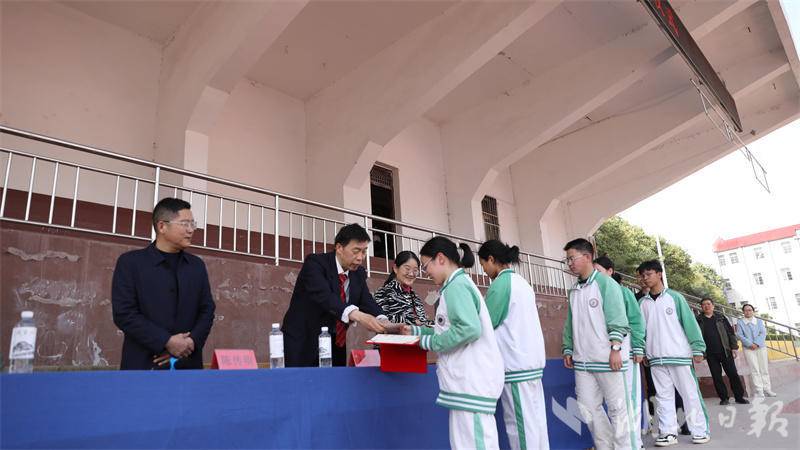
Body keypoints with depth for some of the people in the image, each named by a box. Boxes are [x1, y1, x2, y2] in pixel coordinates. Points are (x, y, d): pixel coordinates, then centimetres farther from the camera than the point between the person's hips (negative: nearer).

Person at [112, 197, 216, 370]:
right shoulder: (130, 262, 0)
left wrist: (192, 341, -9)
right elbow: (124, 313, -8)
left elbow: (207, 309, 9)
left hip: (188, 363, 3)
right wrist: (167, 342, -15)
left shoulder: (197, 265, 11)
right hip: (145, 364, -3)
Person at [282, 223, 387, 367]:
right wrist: (356, 314, -48)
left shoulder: (359, 273, 4)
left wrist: (383, 321, -30)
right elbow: (323, 295, -32)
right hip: (302, 345, -5)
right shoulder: (315, 262, -16)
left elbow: (367, 301, -7)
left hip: (335, 347, 6)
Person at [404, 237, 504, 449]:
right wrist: (416, 331, 19)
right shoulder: (459, 284, 18)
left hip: (472, 378, -10)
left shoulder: (457, 285, -12)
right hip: (468, 378, 10)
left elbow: (469, 329, -25)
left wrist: (430, 343, -13)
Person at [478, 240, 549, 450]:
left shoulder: (501, 283, -11)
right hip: (532, 360, 9)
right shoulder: (522, 282, 16)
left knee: (519, 422, -3)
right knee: (535, 419, 11)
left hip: (515, 363, -9)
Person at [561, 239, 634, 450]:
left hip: (606, 358, -6)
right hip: (582, 361, 7)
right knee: (587, 407, 8)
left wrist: (616, 348, -17)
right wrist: (568, 349, 15)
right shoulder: (574, 291, 14)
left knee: (617, 407, 3)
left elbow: (617, 320, -11)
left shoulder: (605, 283, -5)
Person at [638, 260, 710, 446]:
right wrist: (641, 351, 3)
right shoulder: (642, 303, 9)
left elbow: (689, 322, -3)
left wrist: (697, 348, -8)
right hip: (655, 358, 3)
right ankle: (668, 432, 12)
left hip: (679, 354, -3)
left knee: (690, 393, 3)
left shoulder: (674, 297, 0)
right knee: (663, 396, 6)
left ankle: (700, 430, 14)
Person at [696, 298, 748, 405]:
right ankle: (724, 398, 12)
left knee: (733, 374, 0)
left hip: (725, 351, 0)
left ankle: (739, 397, 11)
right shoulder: (699, 320, 6)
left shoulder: (720, 318, 7)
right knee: (716, 376, 4)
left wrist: (734, 347, 0)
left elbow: (731, 332, 7)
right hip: (711, 354, 0)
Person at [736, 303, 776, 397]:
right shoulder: (740, 322, 6)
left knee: (764, 369, 4)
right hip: (748, 348, -2)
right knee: (755, 370, -6)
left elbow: (763, 333, 1)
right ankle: (759, 391, -6)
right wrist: (750, 344, -15)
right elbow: (740, 335, -2)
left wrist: (757, 343, -14)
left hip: (761, 347, 2)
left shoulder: (759, 321, 12)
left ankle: (767, 389, 11)